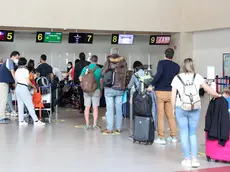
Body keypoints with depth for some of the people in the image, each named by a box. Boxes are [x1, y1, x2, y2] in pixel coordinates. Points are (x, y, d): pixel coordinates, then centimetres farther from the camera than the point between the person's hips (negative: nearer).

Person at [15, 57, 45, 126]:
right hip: (23, 88, -7)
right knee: (30, 105, -5)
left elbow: (15, 80, 12)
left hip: (17, 88, 7)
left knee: (20, 105, 10)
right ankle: (36, 121, -4)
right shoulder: (25, 70, -9)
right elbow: (28, 82, -11)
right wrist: (33, 85, 4)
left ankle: (21, 121, 9)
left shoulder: (17, 71, 12)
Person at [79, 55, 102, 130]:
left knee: (87, 107, 5)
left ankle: (87, 124, 7)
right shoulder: (99, 69, -3)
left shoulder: (85, 68, 1)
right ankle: (95, 125, 4)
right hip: (96, 90, -1)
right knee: (95, 107, 3)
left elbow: (80, 79, 0)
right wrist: (101, 90, 10)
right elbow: (101, 81, -2)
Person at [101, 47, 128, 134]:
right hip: (120, 88, 3)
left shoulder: (109, 61, -7)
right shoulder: (123, 61, 3)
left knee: (110, 108, 0)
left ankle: (109, 129, 1)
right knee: (119, 108, 9)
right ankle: (118, 128, 12)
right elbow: (126, 74, 8)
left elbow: (102, 73, -5)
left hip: (110, 88, -3)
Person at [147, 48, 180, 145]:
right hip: (170, 92, 4)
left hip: (160, 92, -4)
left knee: (160, 115, 1)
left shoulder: (161, 63, -6)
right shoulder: (176, 66, 8)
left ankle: (161, 138, 2)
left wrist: (152, 85, -18)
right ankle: (173, 137, 18)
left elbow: (159, 73, -22)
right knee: (170, 115, 14)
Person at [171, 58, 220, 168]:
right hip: (194, 109, 0)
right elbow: (209, 90, 5)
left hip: (181, 109, 0)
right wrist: (218, 95, 23)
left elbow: (173, 96, 0)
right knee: (193, 133, 11)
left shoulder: (177, 78, 0)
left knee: (184, 133, 8)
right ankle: (194, 159, 4)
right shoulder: (197, 77, 0)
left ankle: (187, 159, 10)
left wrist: (173, 109, 11)